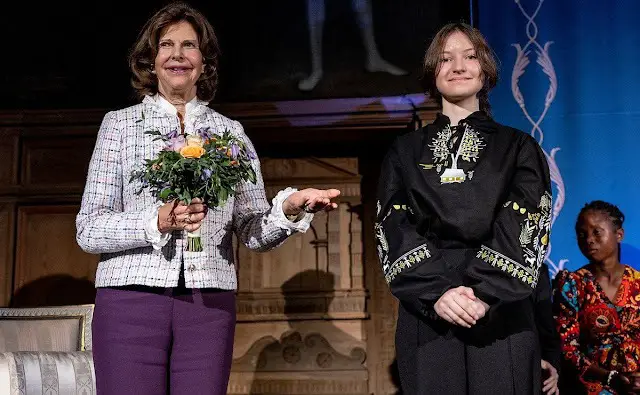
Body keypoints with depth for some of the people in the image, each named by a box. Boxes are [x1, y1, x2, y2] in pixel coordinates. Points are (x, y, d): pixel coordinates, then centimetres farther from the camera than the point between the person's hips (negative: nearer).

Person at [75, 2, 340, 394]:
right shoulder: (120, 124, 8)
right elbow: (88, 231, 0)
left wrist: (289, 208, -12)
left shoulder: (230, 132, 12)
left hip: (209, 304, 1)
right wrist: (158, 222, -16)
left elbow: (253, 232, 8)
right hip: (131, 299, -1)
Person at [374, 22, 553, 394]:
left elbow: (524, 230, -3)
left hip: (501, 317, 0)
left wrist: (485, 293, -18)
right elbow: (395, 231, 0)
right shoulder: (405, 151, 12)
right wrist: (438, 291, -16)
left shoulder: (518, 148, 10)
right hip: (426, 318, 1)